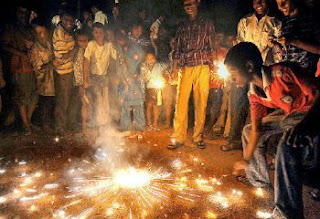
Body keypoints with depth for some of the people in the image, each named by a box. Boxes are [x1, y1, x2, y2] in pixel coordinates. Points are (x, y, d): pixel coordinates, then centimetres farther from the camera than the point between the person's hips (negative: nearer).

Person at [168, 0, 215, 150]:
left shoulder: (207, 24, 14)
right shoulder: (182, 27, 20)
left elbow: (211, 47, 8)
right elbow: (177, 49, 16)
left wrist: (212, 66, -3)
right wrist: (174, 68, 4)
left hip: (202, 68, -2)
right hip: (185, 68, 2)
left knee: (201, 103, -2)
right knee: (181, 101, -6)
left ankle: (198, 136, 7)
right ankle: (179, 136, -1)